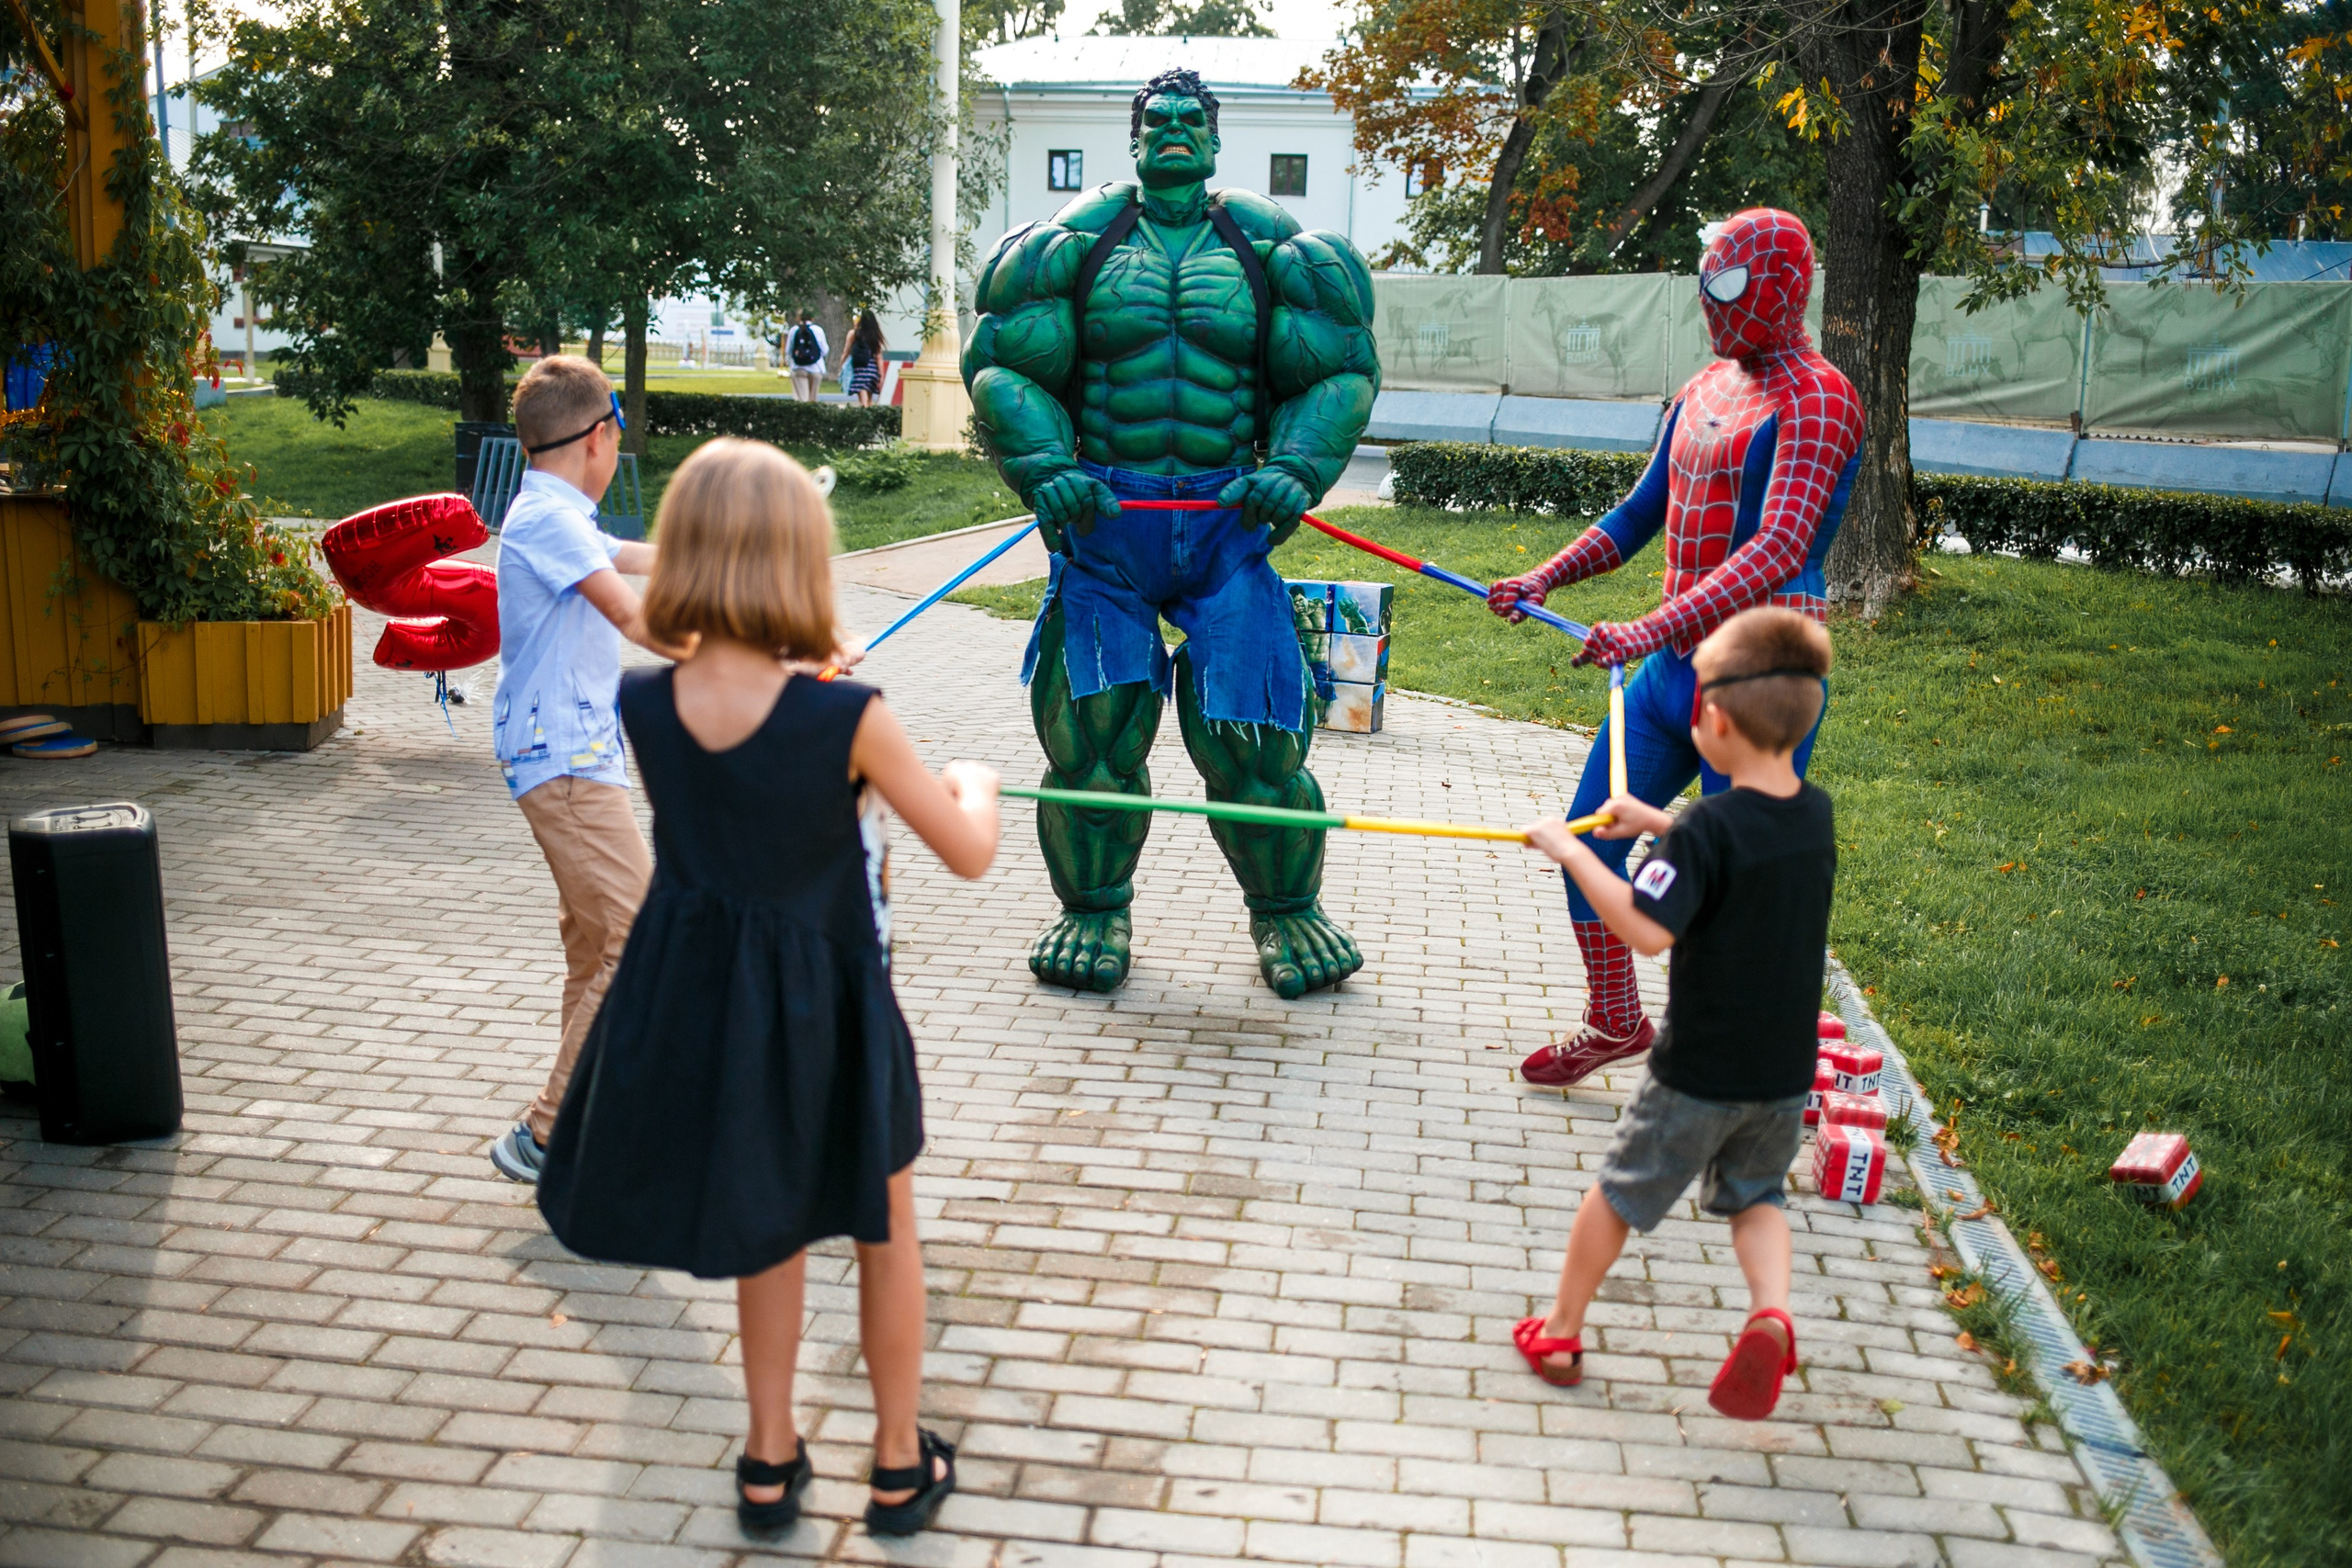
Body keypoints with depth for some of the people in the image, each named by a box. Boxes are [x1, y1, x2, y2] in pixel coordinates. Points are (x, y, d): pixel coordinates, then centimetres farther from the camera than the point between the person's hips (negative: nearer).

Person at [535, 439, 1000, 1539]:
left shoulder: (644, 705, -13)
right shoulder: (845, 717, -25)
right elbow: (968, 853, -14)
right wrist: (974, 782, 7)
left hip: (701, 1006, 4)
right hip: (825, 1013, -4)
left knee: (771, 1229, 25)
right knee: (885, 1229, 19)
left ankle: (769, 1464, 35)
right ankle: (898, 1466, 34)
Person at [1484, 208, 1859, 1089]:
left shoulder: (1816, 400, -12)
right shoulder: (1703, 391, 14)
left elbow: (1781, 548, -26)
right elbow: (1642, 513, 24)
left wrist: (1654, 627, -36)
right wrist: (1546, 579, 10)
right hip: (1675, 664, 8)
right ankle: (1616, 1024, 31)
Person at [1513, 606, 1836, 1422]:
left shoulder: (1710, 827, -24)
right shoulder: (1815, 813, -3)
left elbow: (1648, 927, -32)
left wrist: (1573, 851, -24)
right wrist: (1656, 824, 14)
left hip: (1699, 1071, -5)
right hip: (1786, 1071, 5)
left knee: (1619, 1191, 14)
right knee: (1755, 1195, 25)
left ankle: (1560, 1332, 27)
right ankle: (1771, 1312, 0)